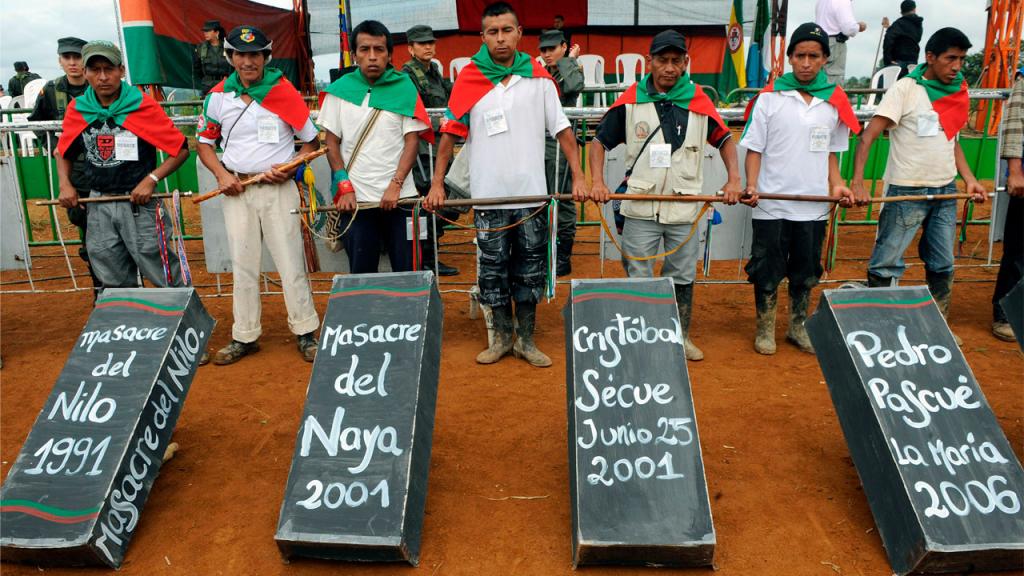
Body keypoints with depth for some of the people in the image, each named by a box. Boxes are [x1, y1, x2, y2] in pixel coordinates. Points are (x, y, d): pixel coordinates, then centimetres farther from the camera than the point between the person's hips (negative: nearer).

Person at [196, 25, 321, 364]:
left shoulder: (285, 92, -5)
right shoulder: (217, 96, 3)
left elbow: (311, 141, 2)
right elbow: (204, 142, 13)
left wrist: (290, 168, -14)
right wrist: (221, 174, -4)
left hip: (278, 189, -3)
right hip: (236, 189, 3)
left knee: (291, 262, -1)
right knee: (242, 265, 8)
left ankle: (305, 332, 10)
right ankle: (245, 336, 18)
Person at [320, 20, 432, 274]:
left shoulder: (404, 87, 1)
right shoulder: (339, 90, 4)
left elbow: (412, 140, 0)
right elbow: (332, 143, 7)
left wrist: (395, 185, -11)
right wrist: (345, 187, -4)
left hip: (398, 196, -1)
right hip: (355, 198, 1)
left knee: (407, 271, 4)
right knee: (361, 273, 8)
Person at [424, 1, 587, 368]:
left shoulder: (539, 78, 2)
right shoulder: (468, 79, -1)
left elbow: (562, 129, 4)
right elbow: (449, 134, 1)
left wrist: (578, 176, -4)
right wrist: (437, 184, -5)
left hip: (531, 194, 1)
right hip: (488, 196, -1)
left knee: (530, 269, 8)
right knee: (493, 270, 8)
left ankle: (525, 340, 23)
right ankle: (501, 337, 25)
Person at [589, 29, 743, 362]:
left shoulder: (699, 102, 1)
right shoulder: (630, 101, -2)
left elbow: (724, 140, 13)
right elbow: (600, 141, 4)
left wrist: (734, 179, 0)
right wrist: (597, 181, -11)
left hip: (685, 209, 2)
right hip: (640, 208, -1)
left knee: (683, 277, 13)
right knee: (638, 279, 6)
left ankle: (681, 337, 30)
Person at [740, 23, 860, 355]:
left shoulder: (835, 101, 6)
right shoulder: (770, 98, -2)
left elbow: (830, 152, 14)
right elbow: (754, 149, 0)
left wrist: (837, 185, -1)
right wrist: (751, 185, -15)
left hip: (814, 206, 3)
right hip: (771, 205, -3)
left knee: (806, 272, 14)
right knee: (767, 271, 6)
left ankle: (798, 328, 30)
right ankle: (765, 330, 22)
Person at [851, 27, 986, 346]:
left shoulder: (958, 90, 8)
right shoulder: (905, 89, -11)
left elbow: (951, 139, 19)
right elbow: (868, 136, -17)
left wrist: (969, 179, 8)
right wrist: (857, 181, -28)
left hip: (946, 191, 6)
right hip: (907, 191, -6)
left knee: (942, 265, 14)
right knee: (886, 264, -4)